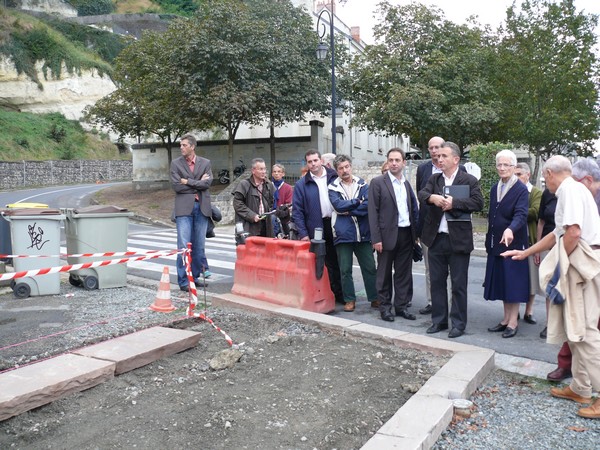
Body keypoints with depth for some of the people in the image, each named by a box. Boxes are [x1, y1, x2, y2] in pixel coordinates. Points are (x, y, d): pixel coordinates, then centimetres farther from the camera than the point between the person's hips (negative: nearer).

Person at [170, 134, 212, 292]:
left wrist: (187, 181, -8)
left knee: (199, 245, 7)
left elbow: (207, 183, -6)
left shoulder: (205, 163, 9)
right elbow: (176, 186, -7)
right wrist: (198, 184, -5)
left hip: (201, 207, 2)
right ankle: (183, 281, 0)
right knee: (184, 245, -6)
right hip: (184, 208, -2)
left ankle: (195, 276, 18)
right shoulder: (176, 163, 4)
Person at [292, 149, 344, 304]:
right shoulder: (301, 184, 2)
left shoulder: (334, 177, 5)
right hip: (318, 230, -1)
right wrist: (303, 233, -7)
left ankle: (341, 293, 21)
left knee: (339, 262, 9)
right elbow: (297, 211, 0)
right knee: (327, 264, 5)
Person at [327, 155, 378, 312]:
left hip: (363, 233, 1)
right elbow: (338, 205, -15)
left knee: (370, 267, 7)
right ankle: (349, 300, 18)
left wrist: (349, 211, -13)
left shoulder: (362, 184, 6)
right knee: (345, 270, 5)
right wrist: (358, 201, -8)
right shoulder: (333, 187, 2)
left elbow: (369, 204, -9)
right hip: (343, 234, -1)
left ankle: (375, 298, 19)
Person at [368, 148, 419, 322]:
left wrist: (415, 233, 7)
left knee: (404, 273, 10)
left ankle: (401, 306, 21)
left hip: (406, 234, 5)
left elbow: (414, 209, 14)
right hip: (388, 234, -4)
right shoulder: (378, 182, -4)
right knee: (385, 273, 6)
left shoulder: (407, 184, 12)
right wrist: (376, 238, -13)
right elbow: (373, 212, -8)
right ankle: (385, 307, 17)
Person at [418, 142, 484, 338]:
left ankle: (458, 323, 16)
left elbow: (478, 202, -14)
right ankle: (439, 320, 24)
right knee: (437, 281, 11)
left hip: (458, 240, -4)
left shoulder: (469, 180, -2)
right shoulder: (434, 179, 11)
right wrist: (432, 197, -26)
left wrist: (454, 202, -22)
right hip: (436, 239, 4)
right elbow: (422, 194, -5)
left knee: (458, 284, 4)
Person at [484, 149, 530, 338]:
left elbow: (521, 215, -24)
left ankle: (513, 322, 10)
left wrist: (510, 230, -43)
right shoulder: (495, 188, 11)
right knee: (501, 282, 12)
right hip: (496, 243, 7)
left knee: (513, 282, 1)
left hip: (513, 243, -7)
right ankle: (506, 319, 23)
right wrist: (489, 241, 13)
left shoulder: (521, 189, -10)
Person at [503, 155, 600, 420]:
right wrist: (525, 253, 30)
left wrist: (561, 263, -8)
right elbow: (559, 234, 26)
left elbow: (574, 232, -23)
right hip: (577, 265, 10)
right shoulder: (573, 189, 20)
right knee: (575, 329, 14)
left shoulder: (570, 190, -11)